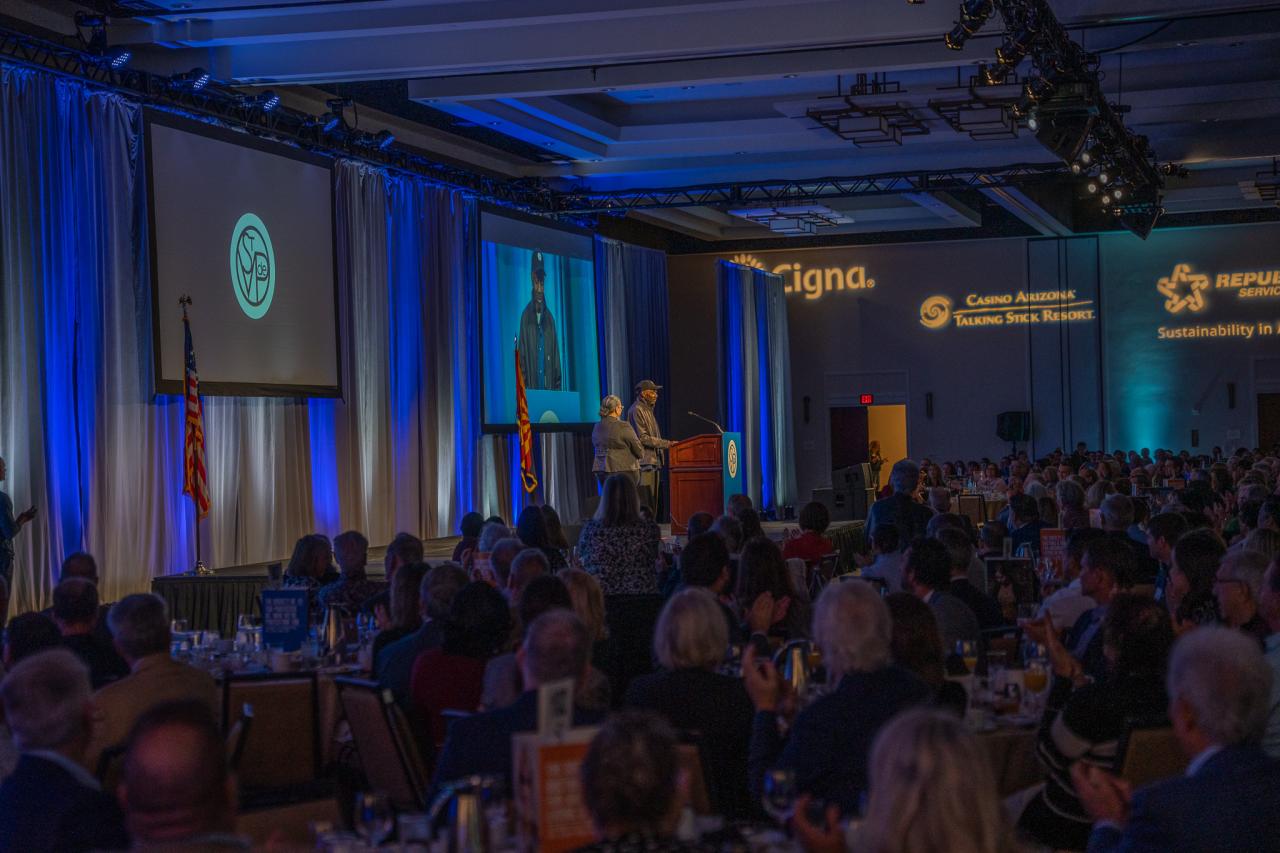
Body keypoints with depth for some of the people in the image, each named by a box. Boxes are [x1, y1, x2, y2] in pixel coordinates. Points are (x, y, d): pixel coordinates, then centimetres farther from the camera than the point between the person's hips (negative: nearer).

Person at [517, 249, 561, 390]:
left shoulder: (549, 318, 12)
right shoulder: (526, 316, -1)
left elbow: (556, 359, 13)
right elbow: (522, 358, -4)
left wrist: (557, 388, 4)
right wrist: (524, 387, -11)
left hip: (549, 388, 4)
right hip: (531, 389, -4)